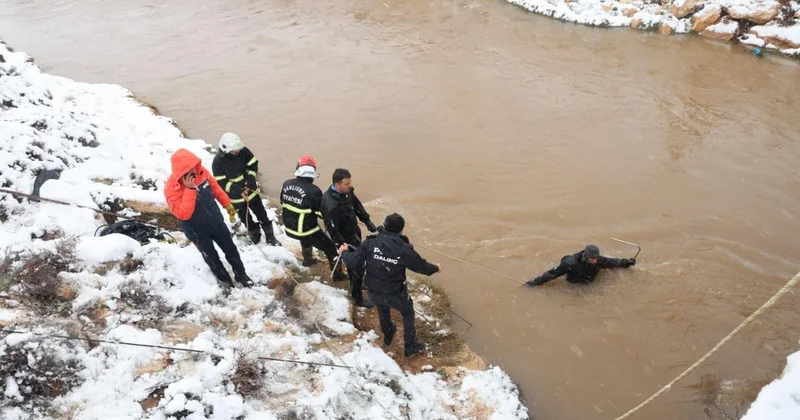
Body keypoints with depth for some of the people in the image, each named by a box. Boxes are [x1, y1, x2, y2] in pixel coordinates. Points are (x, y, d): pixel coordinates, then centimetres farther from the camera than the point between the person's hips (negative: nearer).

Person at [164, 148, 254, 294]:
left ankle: (241, 274, 42)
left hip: (216, 221, 4)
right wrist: (190, 189, -39)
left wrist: (228, 205, 10)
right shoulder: (171, 188, -29)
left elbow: (215, 188, 3)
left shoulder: (201, 171, -15)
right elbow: (183, 214, -34)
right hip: (197, 231, -4)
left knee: (230, 249, 19)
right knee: (211, 257, 17)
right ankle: (224, 280, 41)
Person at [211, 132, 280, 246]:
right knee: (245, 218, 19)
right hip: (236, 197, -2)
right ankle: (255, 234, 46)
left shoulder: (243, 151, -17)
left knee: (262, 215, 15)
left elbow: (253, 164, -5)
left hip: (251, 191, 2)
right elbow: (220, 182, -22)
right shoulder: (218, 161, -24)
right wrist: (237, 190, -30)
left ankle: (270, 237, 32)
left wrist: (250, 179, -19)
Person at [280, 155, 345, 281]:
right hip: (307, 230, -6)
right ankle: (337, 274, 23)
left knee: (306, 238, 39)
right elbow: (324, 212, -17)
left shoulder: (287, 184, -8)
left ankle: (308, 260, 58)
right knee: (330, 248, 13)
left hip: (290, 228, 6)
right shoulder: (313, 190, -27)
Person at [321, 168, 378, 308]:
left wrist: (367, 221, 11)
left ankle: (356, 282, 54)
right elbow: (332, 229, -31)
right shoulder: (330, 204, -37)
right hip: (345, 238, -8)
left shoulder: (348, 191, -12)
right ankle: (357, 298, 22)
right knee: (356, 266, 4)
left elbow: (357, 205, 7)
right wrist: (342, 245, -26)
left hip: (354, 232, 8)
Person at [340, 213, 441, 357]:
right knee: (408, 313, 27)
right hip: (395, 294, -3)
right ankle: (410, 346, 36)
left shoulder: (370, 242, -17)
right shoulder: (404, 248, -21)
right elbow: (421, 266, -7)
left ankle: (388, 336, 61)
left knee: (383, 310, 36)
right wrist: (435, 268, 15)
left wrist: (344, 252, 7)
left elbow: (353, 263, -15)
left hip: (374, 292, 3)